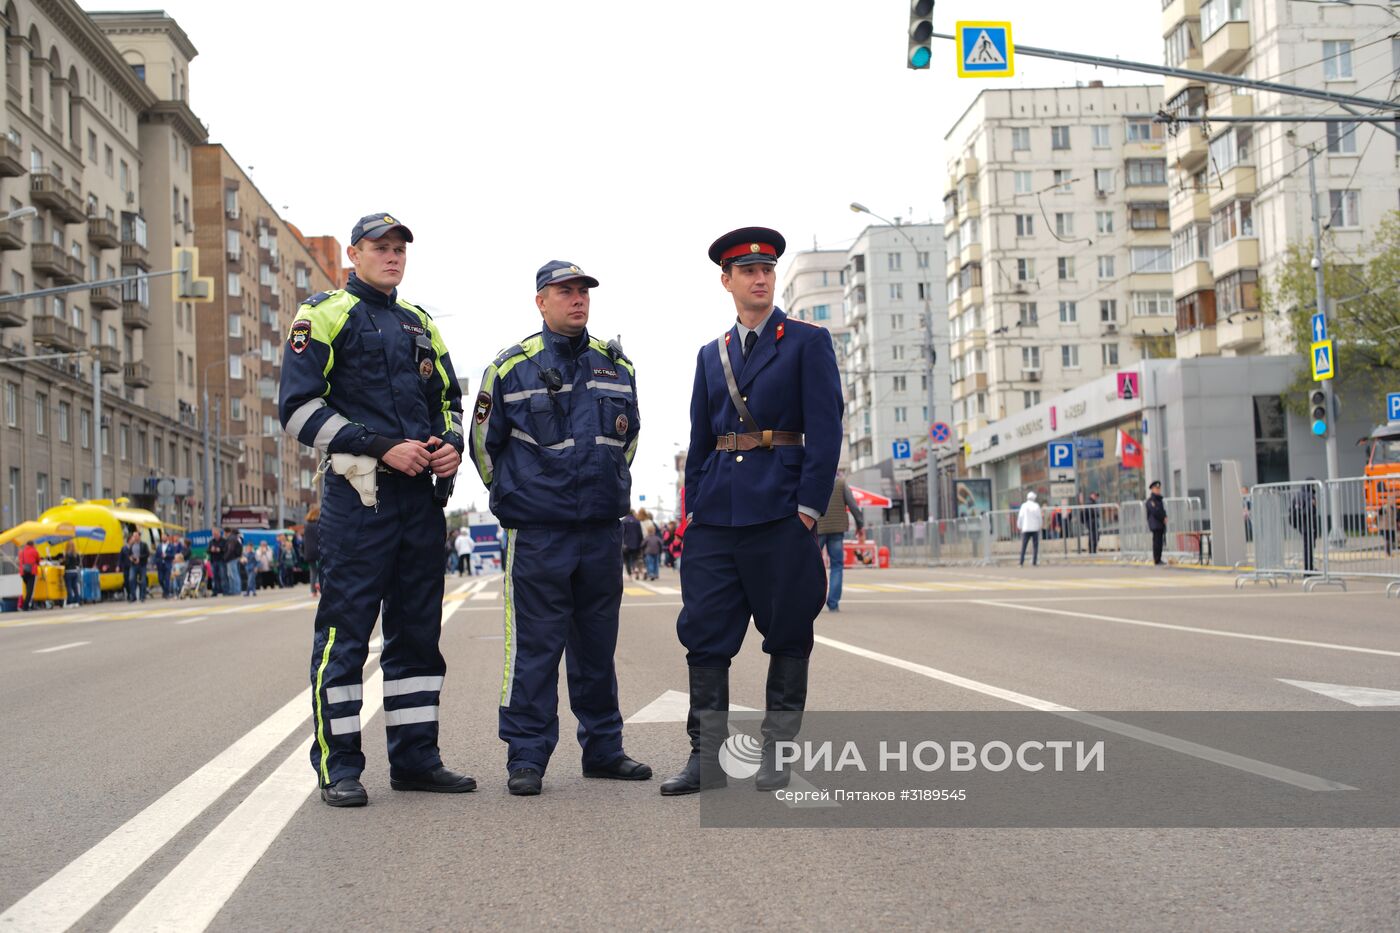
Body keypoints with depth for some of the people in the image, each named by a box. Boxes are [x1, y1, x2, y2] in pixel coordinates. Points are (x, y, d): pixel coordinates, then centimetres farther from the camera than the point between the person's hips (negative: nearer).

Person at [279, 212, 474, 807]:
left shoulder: (421, 325, 20)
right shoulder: (325, 315, 1)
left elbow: (449, 399, 26)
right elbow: (299, 406, -8)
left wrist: (451, 445, 2)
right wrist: (382, 447, -16)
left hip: (422, 493, 6)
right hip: (358, 493, -6)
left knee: (418, 629, 9)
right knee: (345, 629, -4)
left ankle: (415, 757, 17)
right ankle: (338, 767, 3)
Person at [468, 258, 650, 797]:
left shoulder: (617, 366, 10)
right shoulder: (511, 368, -2)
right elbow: (485, 444, 6)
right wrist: (514, 497, 8)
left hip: (603, 530, 4)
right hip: (536, 535, -4)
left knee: (597, 645, 11)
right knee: (533, 646, -3)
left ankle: (603, 748, 21)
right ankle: (526, 757, 5)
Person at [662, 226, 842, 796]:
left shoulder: (808, 342, 2)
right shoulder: (711, 355, 16)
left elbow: (825, 429, -5)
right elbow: (700, 440, 17)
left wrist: (809, 507, -13)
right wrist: (693, 508, 8)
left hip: (780, 509, -4)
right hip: (717, 510, 4)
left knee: (786, 633, 3)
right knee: (704, 631, 1)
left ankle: (778, 754, 13)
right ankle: (706, 757, 8)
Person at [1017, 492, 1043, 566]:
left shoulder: (1024, 506, 0)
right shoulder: (1036, 506, -2)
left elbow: (1020, 517, 1)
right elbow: (1040, 517, 1)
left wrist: (1019, 526, 13)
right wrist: (1040, 526, 16)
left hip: (1026, 529, 1)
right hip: (1035, 529, -1)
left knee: (1023, 546, 3)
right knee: (1035, 546, 3)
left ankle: (1021, 562, -5)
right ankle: (1034, 562, -4)